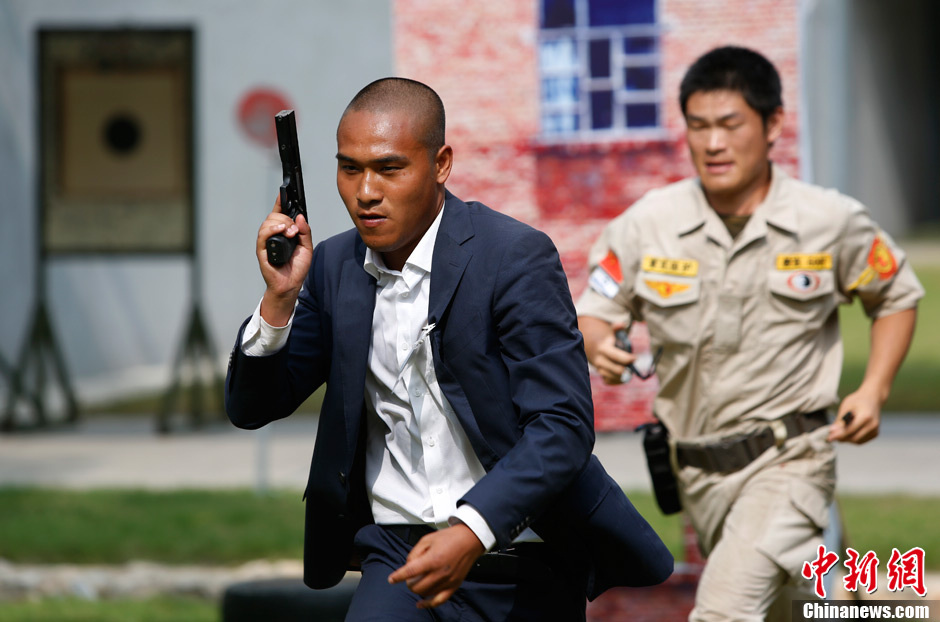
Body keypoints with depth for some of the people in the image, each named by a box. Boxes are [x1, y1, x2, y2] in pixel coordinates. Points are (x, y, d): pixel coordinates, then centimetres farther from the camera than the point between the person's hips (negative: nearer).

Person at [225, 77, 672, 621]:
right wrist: (280, 297, -13)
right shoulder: (334, 266, 4)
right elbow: (252, 408, 5)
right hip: (400, 552, 3)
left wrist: (473, 531, -30)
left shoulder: (517, 257, -12)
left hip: (524, 568, -3)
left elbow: (562, 424, -18)